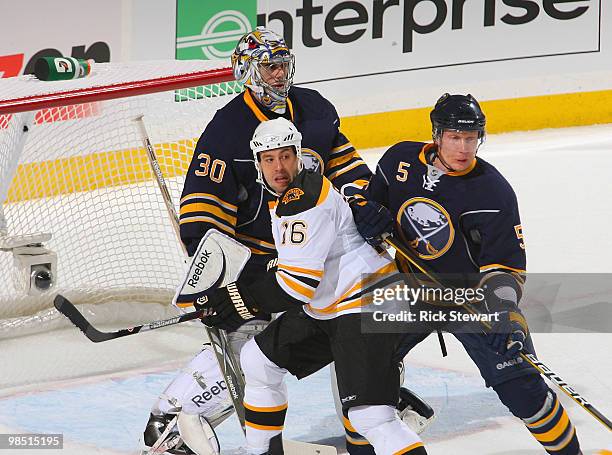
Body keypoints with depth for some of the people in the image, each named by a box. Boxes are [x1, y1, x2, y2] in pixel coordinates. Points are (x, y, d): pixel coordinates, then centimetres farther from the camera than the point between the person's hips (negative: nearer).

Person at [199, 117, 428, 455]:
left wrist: (243, 300, -13)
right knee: (258, 359, 17)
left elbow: (299, 281, -23)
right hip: (325, 309, 11)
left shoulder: (305, 198, -19)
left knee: (370, 415, -22)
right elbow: (290, 267, 27)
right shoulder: (280, 198, 13)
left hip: (369, 303, -11)